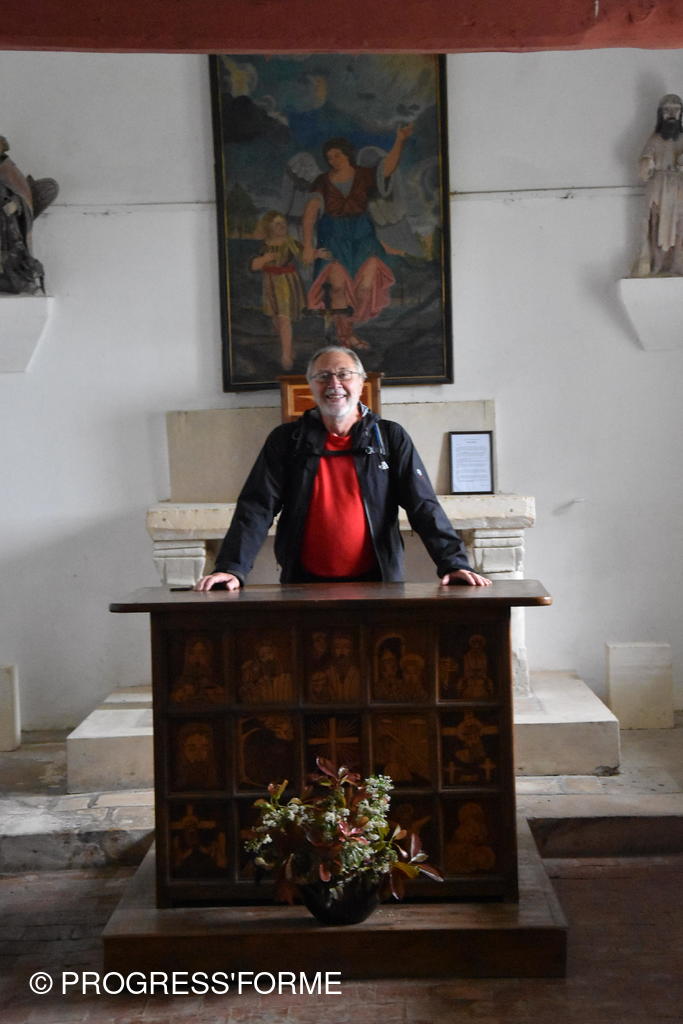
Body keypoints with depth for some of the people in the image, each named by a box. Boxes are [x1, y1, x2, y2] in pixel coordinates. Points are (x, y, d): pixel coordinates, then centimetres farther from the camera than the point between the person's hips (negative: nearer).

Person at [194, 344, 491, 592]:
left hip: (376, 583, 0)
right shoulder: (286, 440, 6)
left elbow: (423, 506, -1)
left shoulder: (390, 438, 5)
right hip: (305, 586, 1)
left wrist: (453, 562, -14)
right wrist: (231, 568, -15)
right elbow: (257, 508, -1)